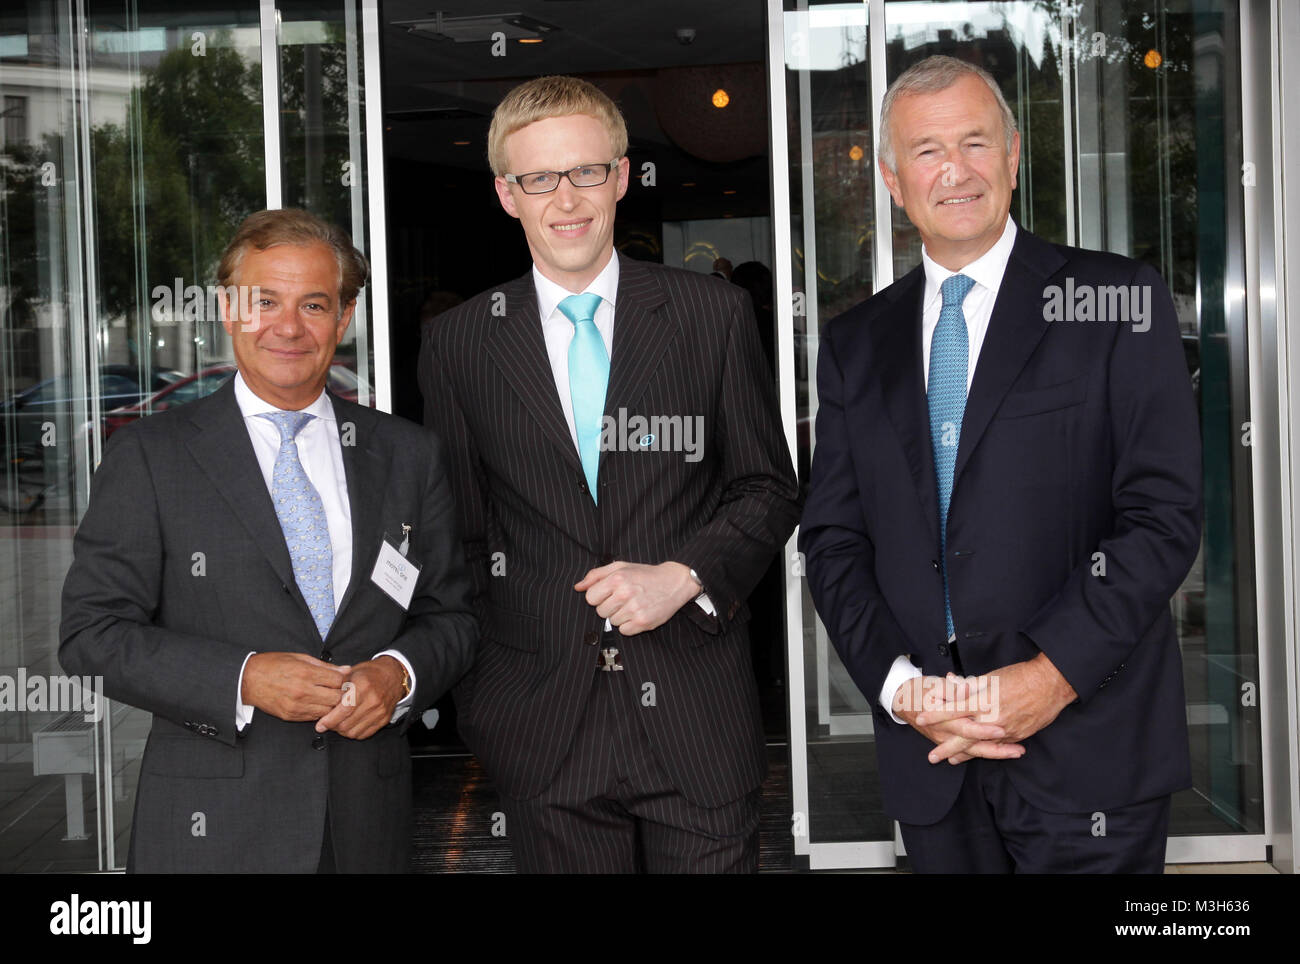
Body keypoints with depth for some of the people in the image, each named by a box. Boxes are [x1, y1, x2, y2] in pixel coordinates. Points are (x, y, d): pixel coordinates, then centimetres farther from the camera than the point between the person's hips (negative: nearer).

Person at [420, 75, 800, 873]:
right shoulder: (458, 345, 4)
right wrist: (479, 698, 6)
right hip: (544, 732, 1)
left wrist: (682, 576, -11)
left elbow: (769, 489, 6)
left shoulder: (714, 314, 2)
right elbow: (461, 534, 9)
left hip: (698, 717, 0)